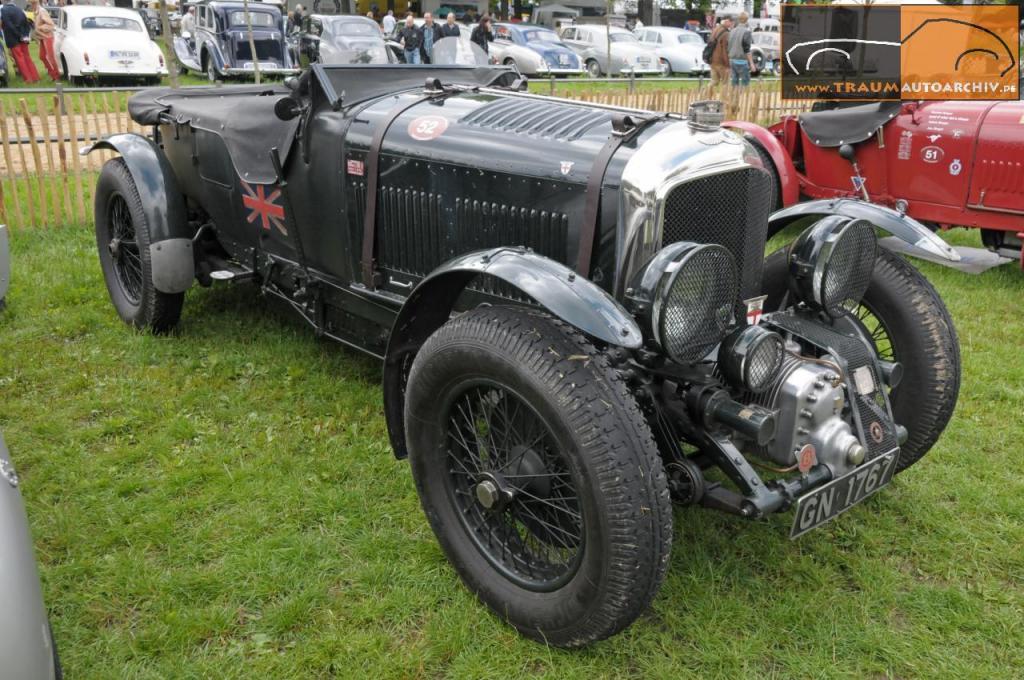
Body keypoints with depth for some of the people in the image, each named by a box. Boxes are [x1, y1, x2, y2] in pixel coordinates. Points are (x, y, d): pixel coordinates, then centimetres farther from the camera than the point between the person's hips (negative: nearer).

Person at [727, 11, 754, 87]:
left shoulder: (732, 31, 8)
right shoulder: (746, 32, -13)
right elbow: (747, 50, -16)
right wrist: (751, 63, -13)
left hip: (733, 60, 7)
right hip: (742, 61, -7)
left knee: (735, 82, 9)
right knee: (745, 82, -1)